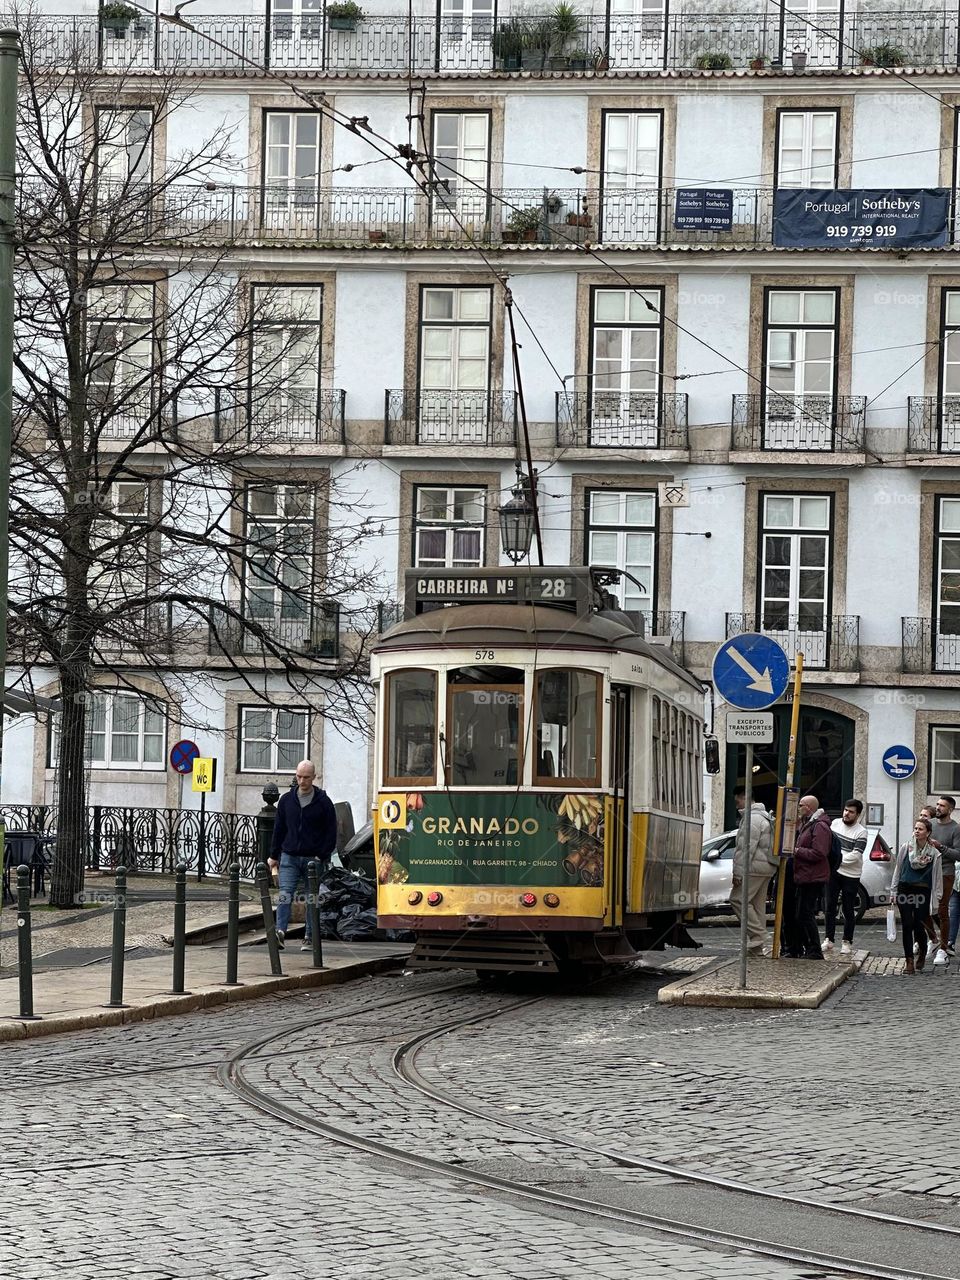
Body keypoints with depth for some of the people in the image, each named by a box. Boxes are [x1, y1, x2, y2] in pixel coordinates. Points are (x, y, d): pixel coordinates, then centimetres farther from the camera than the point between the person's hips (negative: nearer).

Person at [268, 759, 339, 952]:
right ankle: (280, 932, -25)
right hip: (289, 857, 1)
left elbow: (331, 832, -1)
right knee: (285, 895, -14)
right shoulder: (286, 800, 7)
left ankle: (310, 938, 12)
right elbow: (279, 829, 13)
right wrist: (274, 855, 10)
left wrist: (323, 856, -10)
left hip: (313, 858, -1)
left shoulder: (323, 802, -1)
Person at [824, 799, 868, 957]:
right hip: (833, 872, 4)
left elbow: (855, 855, -16)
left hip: (850, 875, -4)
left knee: (848, 911, 3)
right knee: (830, 907, 5)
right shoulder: (835, 823, 6)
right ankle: (828, 939, 11)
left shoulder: (861, 832, -10)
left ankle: (847, 942, 10)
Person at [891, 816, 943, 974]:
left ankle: (922, 952, 27)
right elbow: (898, 870, 11)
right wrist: (893, 891, 10)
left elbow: (937, 878, 4)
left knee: (918, 926, -4)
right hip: (905, 889, 1)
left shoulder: (934, 854, 0)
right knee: (907, 925, -4)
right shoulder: (906, 848, 3)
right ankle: (909, 960, 3)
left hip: (922, 893, -1)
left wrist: (936, 899, 1)